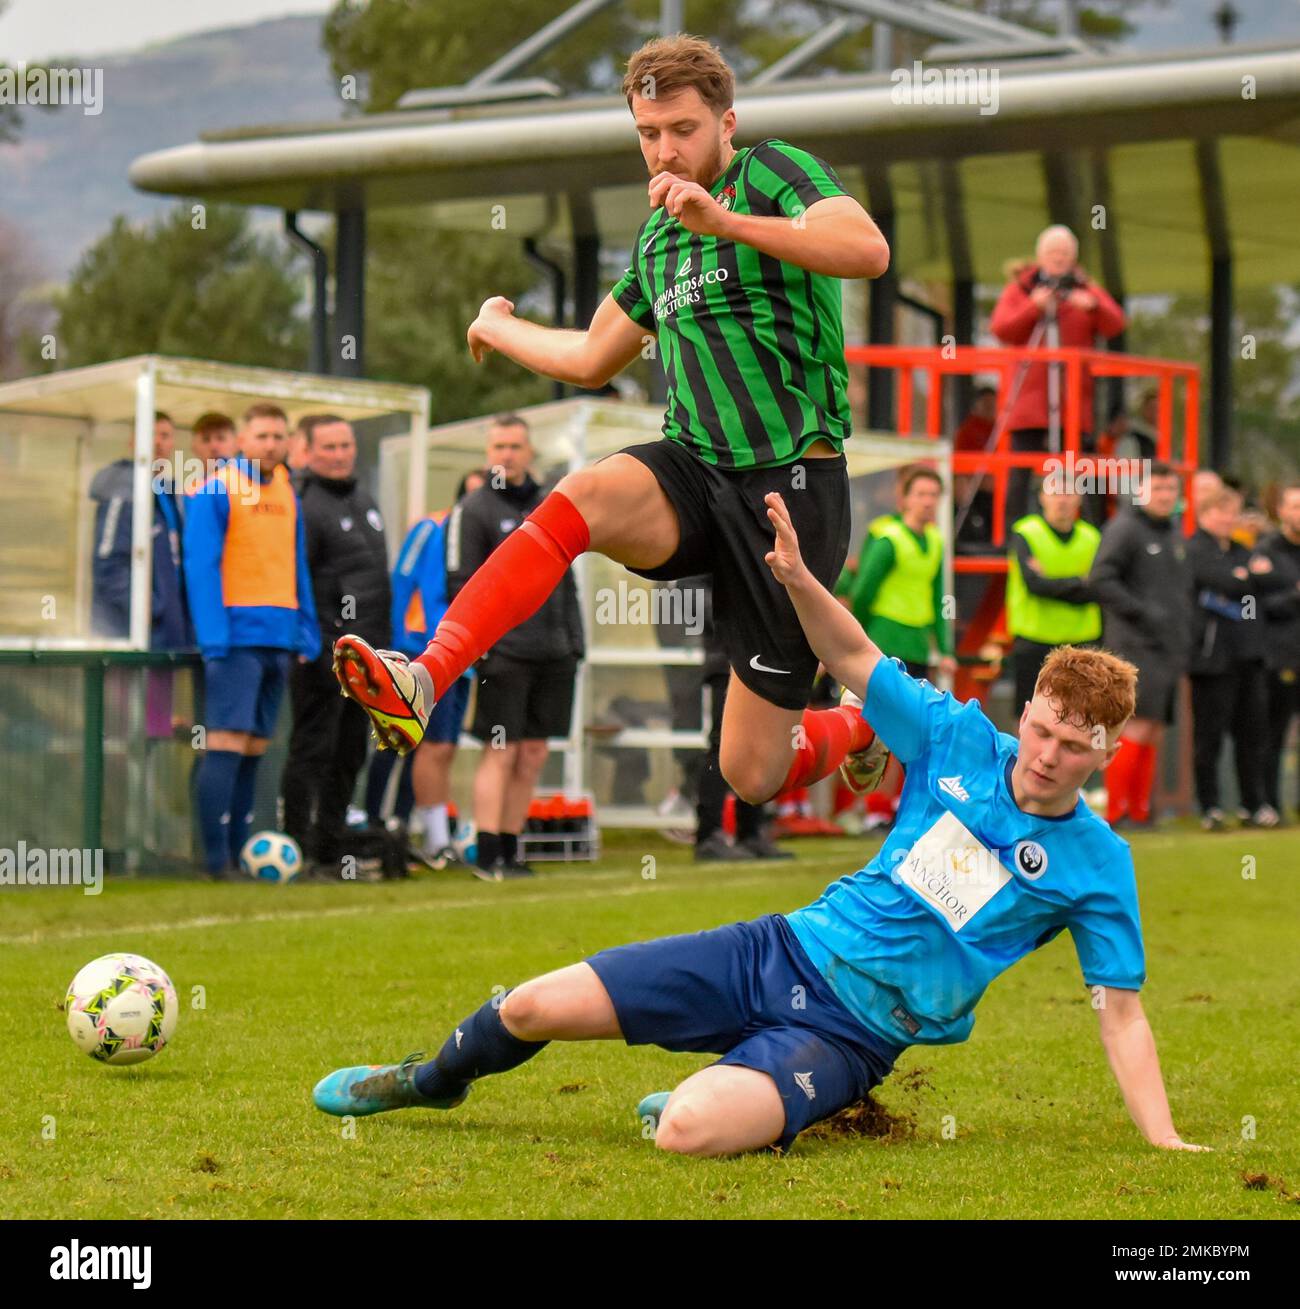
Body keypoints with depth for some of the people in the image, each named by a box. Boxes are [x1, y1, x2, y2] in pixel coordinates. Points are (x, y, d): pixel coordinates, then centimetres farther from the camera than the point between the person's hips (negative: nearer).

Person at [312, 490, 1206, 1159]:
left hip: (853, 1030, -3)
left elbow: (1120, 1006, -5)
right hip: (785, 953, 4)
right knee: (533, 1008, 0)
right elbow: (856, 661, 4)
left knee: (689, 1131, -32)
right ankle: (436, 1080, 33)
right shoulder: (962, 742, 0)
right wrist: (797, 580, -15)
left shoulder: (1096, 865, -7)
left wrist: (1163, 1138, -15)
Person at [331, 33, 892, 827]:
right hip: (696, 467, 5)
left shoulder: (775, 173, -2)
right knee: (584, 496, -32)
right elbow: (591, 360, 34)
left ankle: (862, 728, 33)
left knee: (754, 777, -3)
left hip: (794, 484, -5)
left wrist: (726, 221, -33)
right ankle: (421, 684, -45)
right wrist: (498, 328, 48)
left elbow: (868, 250, -24)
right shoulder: (657, 239, 19)